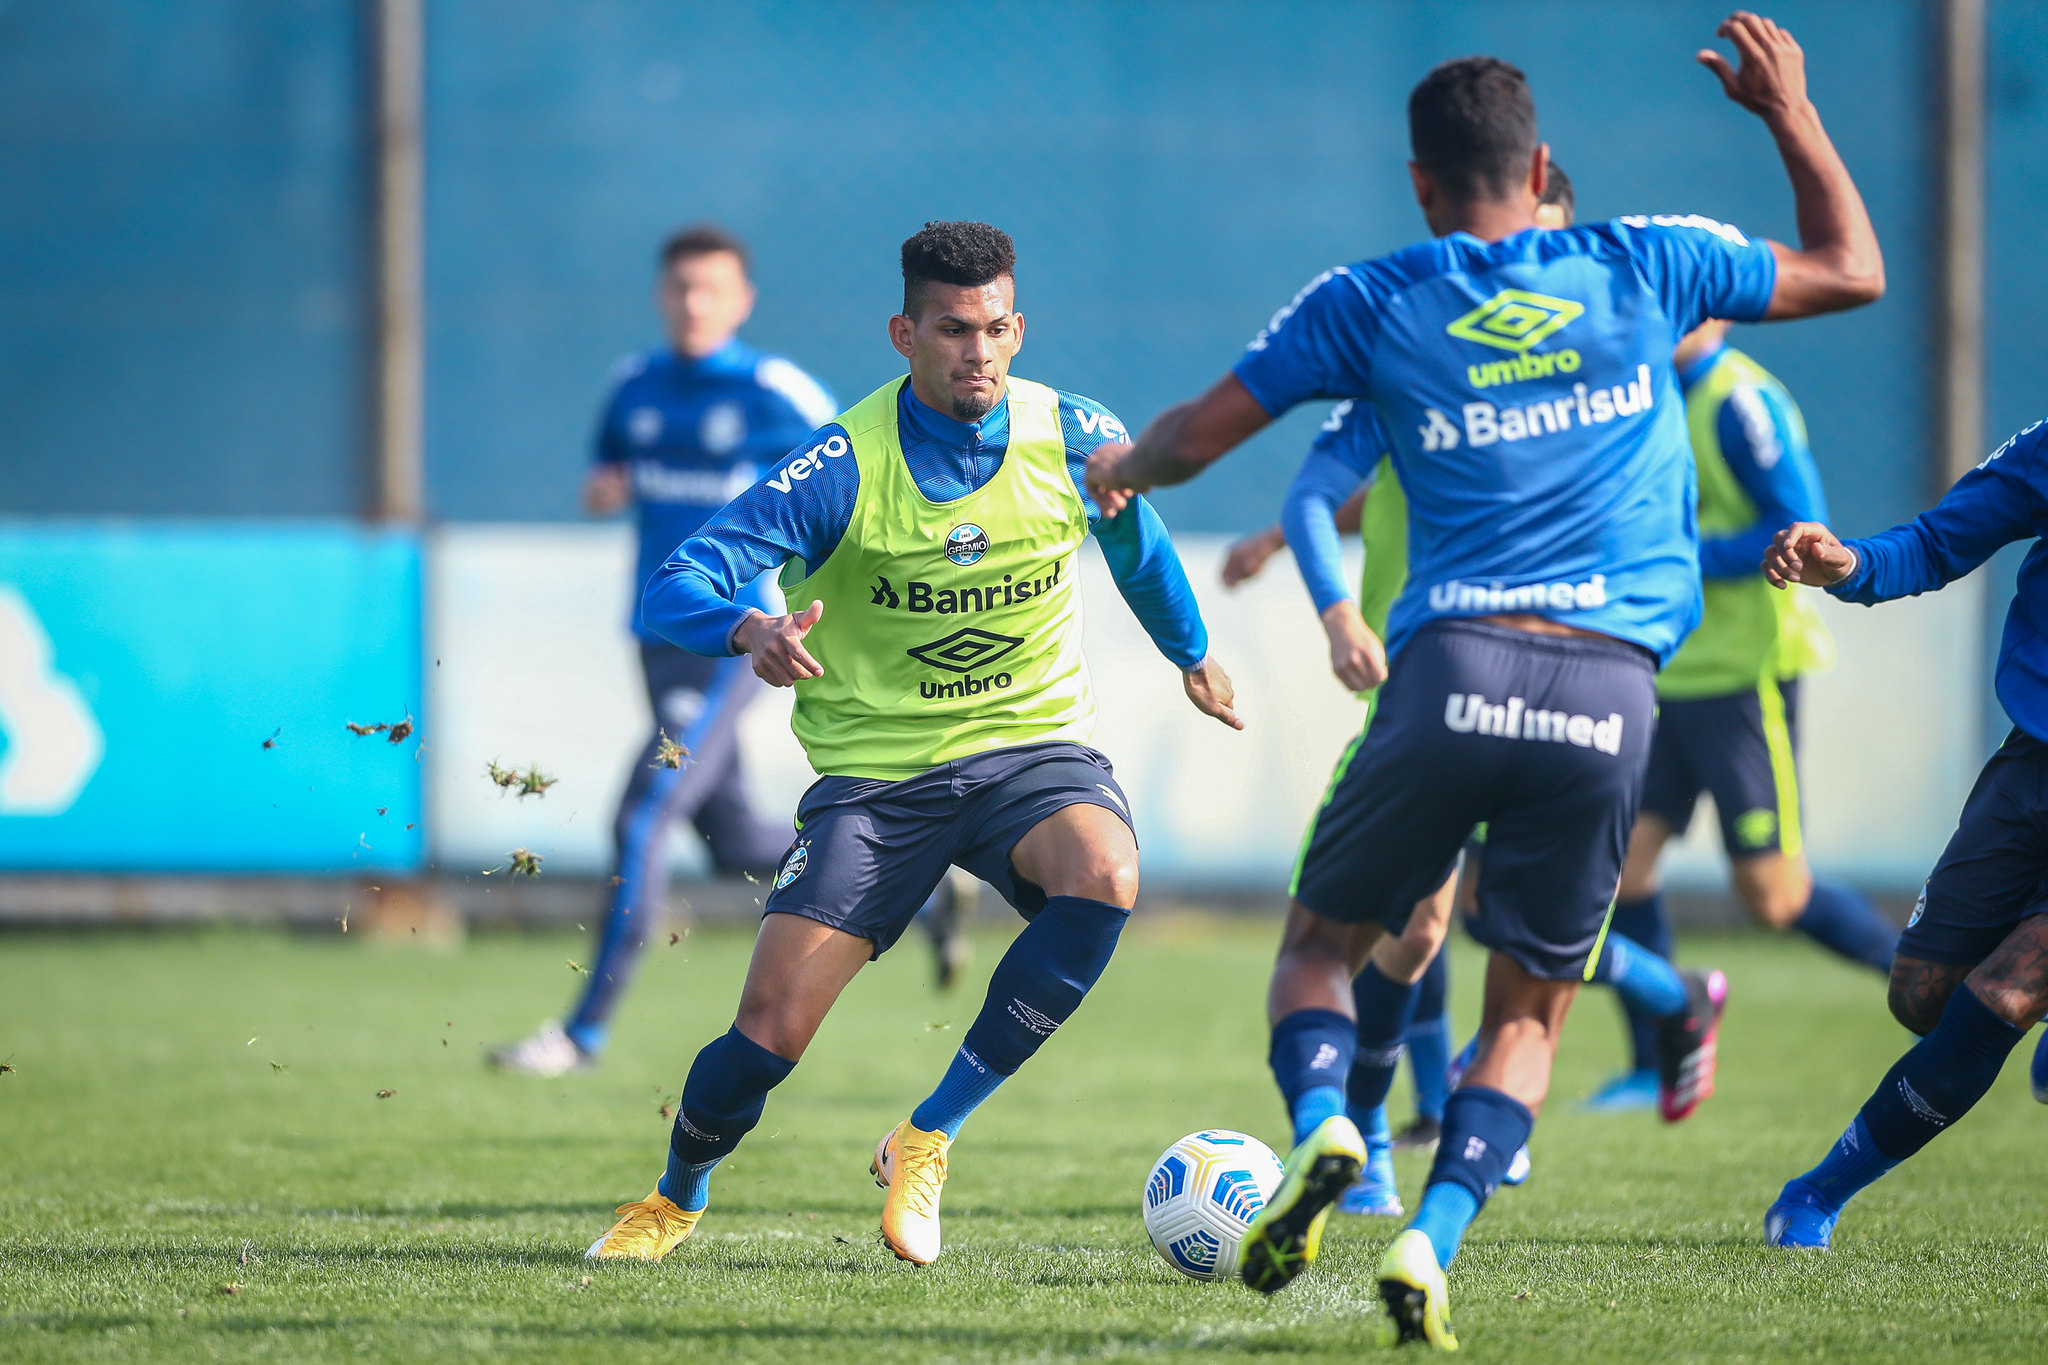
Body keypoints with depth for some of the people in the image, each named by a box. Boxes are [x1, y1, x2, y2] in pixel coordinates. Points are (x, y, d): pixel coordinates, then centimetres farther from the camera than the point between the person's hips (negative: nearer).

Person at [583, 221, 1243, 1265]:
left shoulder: (1078, 439, -6)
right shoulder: (841, 466, -15)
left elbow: (1137, 543, 18)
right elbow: (675, 589, -21)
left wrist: (1192, 656, 33)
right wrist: (749, 629, -43)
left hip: (1032, 743, 2)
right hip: (875, 767, -2)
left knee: (1103, 877, -33)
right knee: (770, 1032, -12)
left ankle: (926, 1142, -18)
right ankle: (677, 1197, 24)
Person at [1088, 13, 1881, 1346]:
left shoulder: (1371, 303, 9)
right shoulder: (1641, 269, 11)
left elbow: (1194, 436, 15)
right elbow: (1852, 271, 24)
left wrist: (1116, 472, 36)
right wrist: (1793, 113, 33)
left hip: (1454, 672, -1)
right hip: (1610, 687, 1)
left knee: (1320, 943, 17)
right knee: (1529, 1010, 12)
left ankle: (1322, 1128, -14)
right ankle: (1431, 1246, -9)